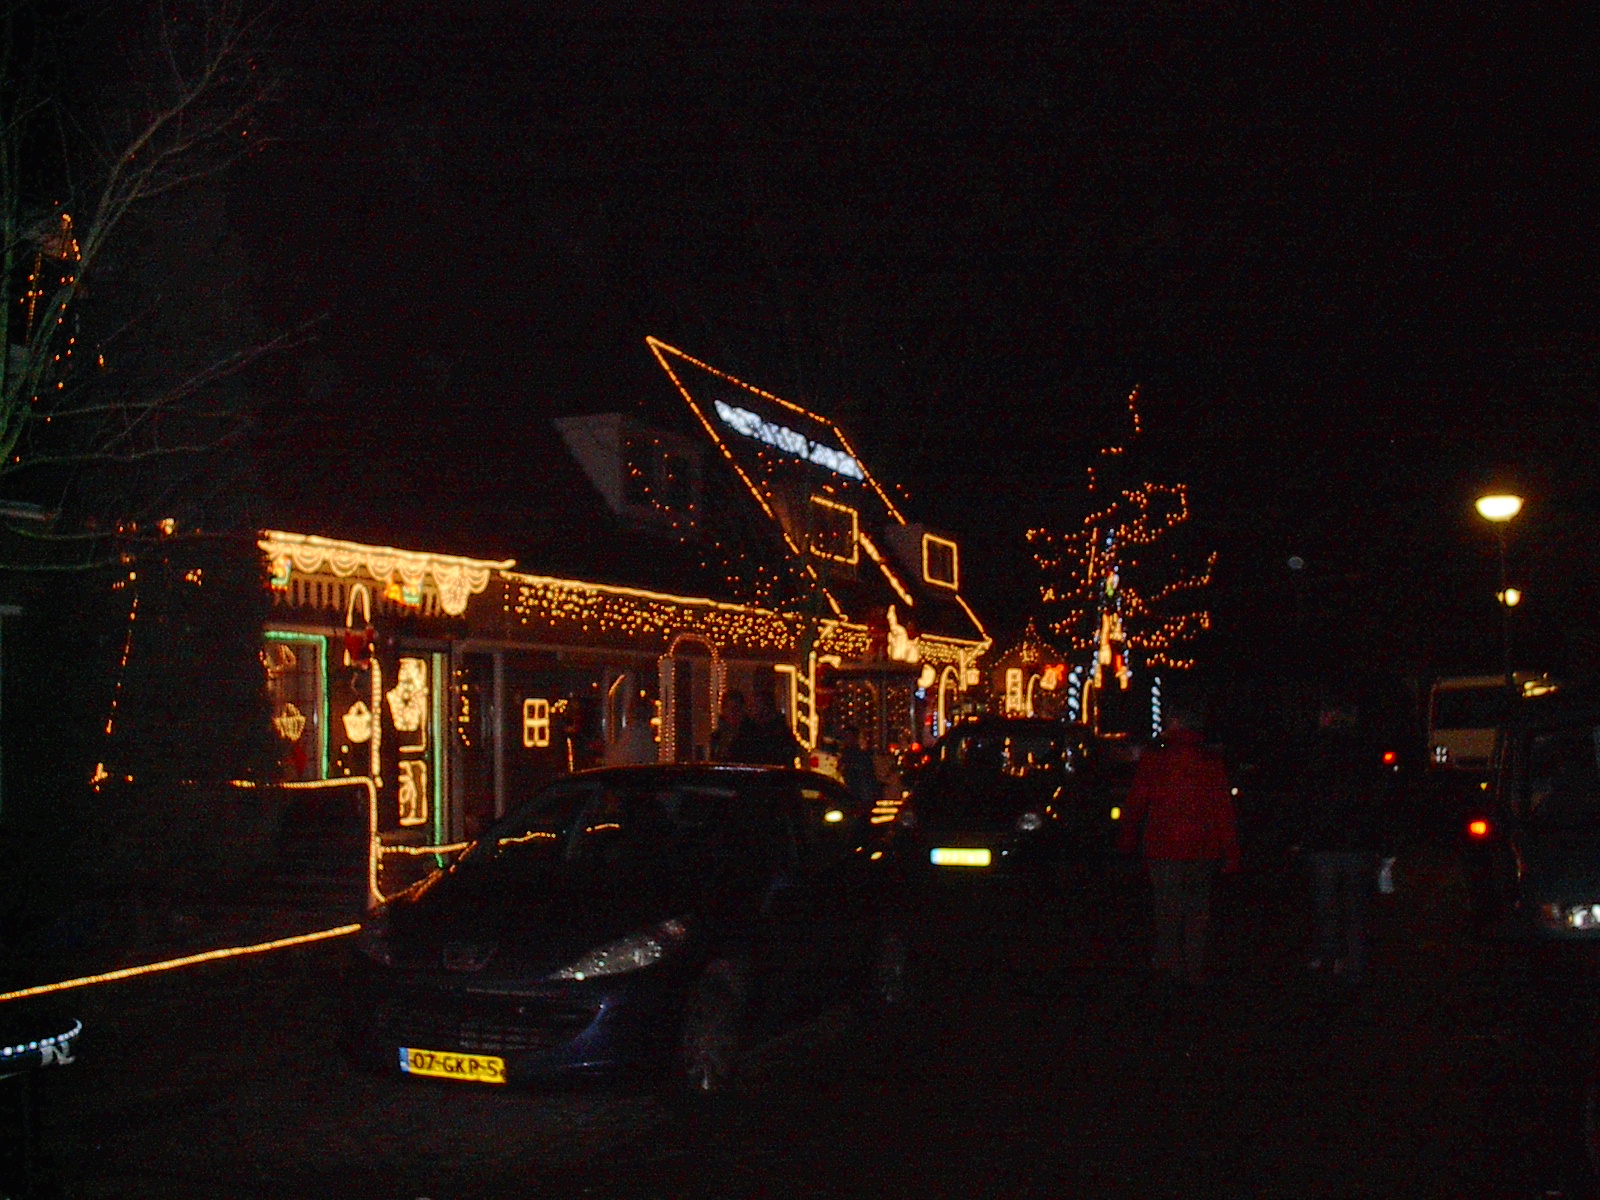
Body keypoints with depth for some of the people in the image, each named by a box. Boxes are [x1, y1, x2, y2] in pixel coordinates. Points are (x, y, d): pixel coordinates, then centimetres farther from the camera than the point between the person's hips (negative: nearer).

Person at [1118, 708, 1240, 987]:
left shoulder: (1153, 761, -3)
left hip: (1163, 848, -2)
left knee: (1166, 907, 7)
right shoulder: (1212, 764, 3)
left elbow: (1136, 804, 1)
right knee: (1198, 907, 11)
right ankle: (1195, 968, 13)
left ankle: (1169, 963, 8)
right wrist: (1231, 854, 5)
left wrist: (1129, 840, 13)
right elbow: (1225, 812, 3)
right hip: (1203, 849, 2)